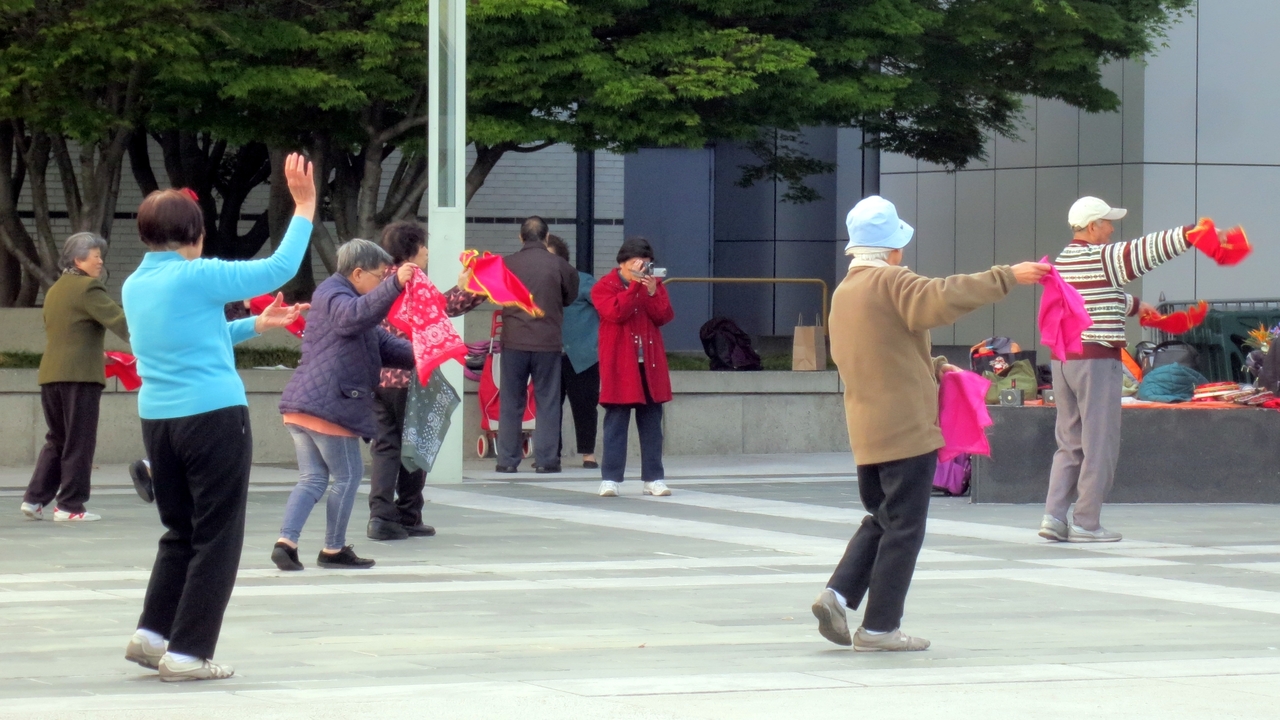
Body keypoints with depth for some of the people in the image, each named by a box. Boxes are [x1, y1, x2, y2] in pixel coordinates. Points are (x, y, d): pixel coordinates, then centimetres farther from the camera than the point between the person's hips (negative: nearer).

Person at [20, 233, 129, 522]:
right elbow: (119, 321, -15)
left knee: (57, 440, 16)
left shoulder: (54, 291, 17)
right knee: (79, 442, -1)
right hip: (80, 376, -8)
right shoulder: (88, 288, -8)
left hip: (50, 375, 8)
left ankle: (35, 499, 9)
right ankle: (70, 506, 0)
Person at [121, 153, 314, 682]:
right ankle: (187, 652, -1)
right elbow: (279, 268, -11)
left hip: (157, 419, 7)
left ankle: (152, 633, 12)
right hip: (214, 416, -7)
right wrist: (304, 208, -2)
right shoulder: (195, 277, -11)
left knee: (181, 532, 19)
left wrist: (255, 326, 31)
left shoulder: (134, 285, 12)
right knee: (216, 537, 1)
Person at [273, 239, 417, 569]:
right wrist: (394, 285, -45)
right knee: (347, 476, 3)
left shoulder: (334, 295, 26)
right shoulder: (334, 296, -7)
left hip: (301, 405, 10)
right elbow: (357, 314, -32)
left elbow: (382, 343, 23)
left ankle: (286, 542, -3)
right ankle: (333, 549, 11)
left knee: (312, 478, 9)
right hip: (328, 404, -10)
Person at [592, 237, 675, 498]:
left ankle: (654, 478, 10)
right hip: (620, 366, -4)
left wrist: (652, 292, -14)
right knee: (616, 422, -3)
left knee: (651, 422, 6)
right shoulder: (604, 287, -2)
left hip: (651, 366, 4)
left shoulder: (654, 285, 12)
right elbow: (616, 313, -19)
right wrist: (634, 285, -20)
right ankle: (610, 478, -1)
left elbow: (665, 317, 0)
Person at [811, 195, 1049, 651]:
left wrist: (932, 368, 21)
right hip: (906, 427, -8)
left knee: (881, 519, 20)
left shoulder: (843, 293, 15)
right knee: (904, 528, -1)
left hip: (867, 433, 8)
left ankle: (838, 594, 3)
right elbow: (942, 298, -27)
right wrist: (1007, 278, -26)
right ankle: (879, 627, 0)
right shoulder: (890, 283, -11)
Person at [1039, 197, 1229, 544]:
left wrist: (1134, 305, 37)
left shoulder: (1064, 261, 15)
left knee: (1070, 444, 12)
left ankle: (1054, 515, 2)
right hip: (1097, 361, -8)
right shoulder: (1103, 258, -11)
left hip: (1064, 360, 8)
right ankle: (1086, 524, 0)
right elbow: (1150, 249, -13)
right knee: (1099, 445, -1)